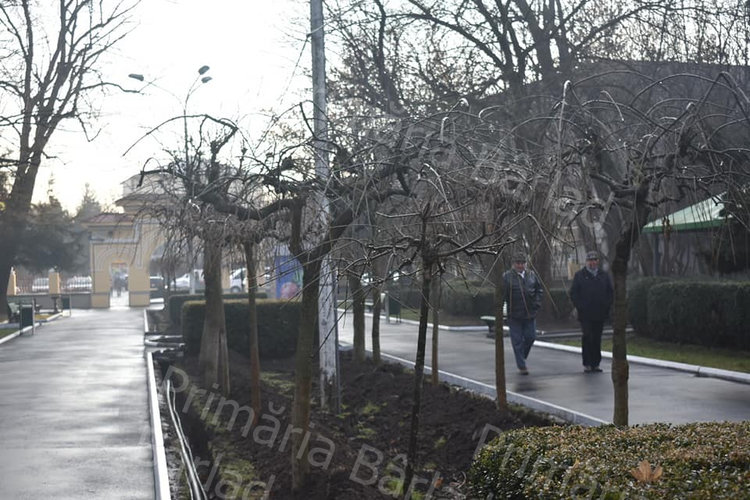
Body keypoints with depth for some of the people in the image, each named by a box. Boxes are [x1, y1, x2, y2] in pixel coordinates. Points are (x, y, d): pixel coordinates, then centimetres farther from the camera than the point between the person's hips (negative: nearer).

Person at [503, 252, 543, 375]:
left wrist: (537, 302, 5)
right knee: (517, 340, 0)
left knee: (530, 337, 6)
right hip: (514, 315, -4)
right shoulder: (507, 276, -4)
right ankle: (521, 366, 9)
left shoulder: (531, 275, 9)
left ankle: (522, 357, 31)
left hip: (530, 313, 4)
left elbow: (539, 289, 18)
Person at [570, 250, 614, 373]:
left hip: (600, 314, 3)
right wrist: (580, 307, -8)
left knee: (597, 339, 6)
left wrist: (606, 306, 1)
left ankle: (596, 363, 12)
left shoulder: (604, 276, 13)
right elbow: (573, 293, 2)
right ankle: (587, 364, -3)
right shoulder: (579, 275, 5)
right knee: (587, 338, -7)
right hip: (585, 314, -3)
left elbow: (611, 293, 15)